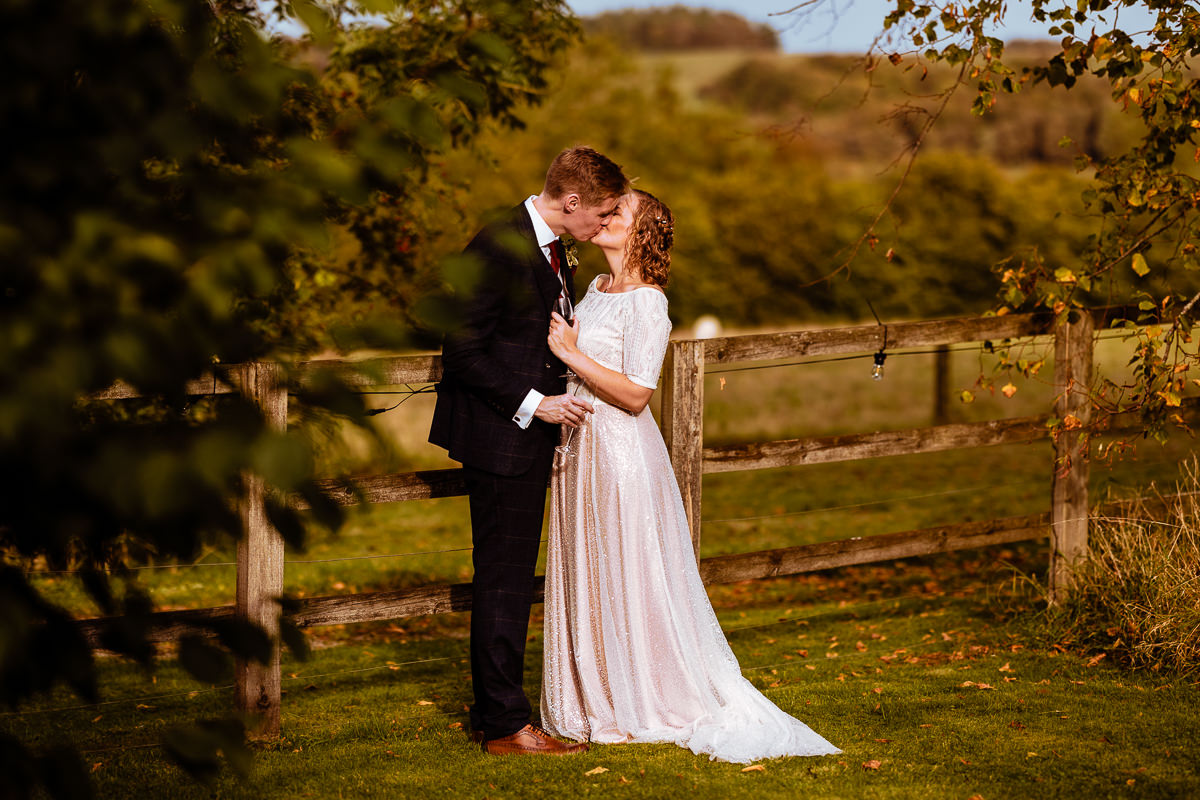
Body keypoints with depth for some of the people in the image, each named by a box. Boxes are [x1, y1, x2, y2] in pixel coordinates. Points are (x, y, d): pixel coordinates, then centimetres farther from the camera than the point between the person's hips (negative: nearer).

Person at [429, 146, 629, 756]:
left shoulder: (549, 249, 11)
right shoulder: (498, 247, -19)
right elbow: (462, 351, -20)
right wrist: (534, 403, -20)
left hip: (530, 435, 10)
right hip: (501, 436, -10)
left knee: (510, 580, 14)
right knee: (503, 580, -5)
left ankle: (492, 714, 22)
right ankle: (505, 726, 1)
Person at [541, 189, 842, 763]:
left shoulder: (646, 303, -15)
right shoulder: (597, 289, 11)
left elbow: (635, 394, -20)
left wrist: (573, 354, -19)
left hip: (621, 454, -8)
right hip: (580, 448, 8)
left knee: (625, 583, 0)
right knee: (584, 582, 13)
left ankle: (638, 711, 12)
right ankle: (594, 701, 23)